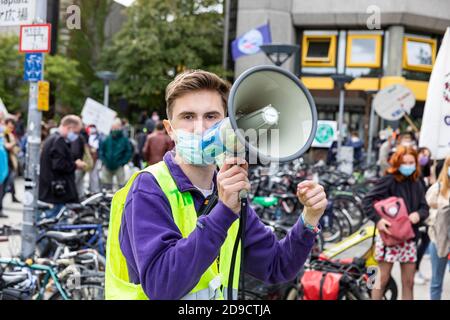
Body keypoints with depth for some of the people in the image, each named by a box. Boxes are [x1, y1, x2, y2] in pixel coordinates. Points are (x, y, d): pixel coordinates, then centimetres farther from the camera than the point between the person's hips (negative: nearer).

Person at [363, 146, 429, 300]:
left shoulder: (417, 184, 8)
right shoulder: (389, 180, -10)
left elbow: (424, 207, 10)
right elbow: (367, 201, -14)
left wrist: (418, 214, -13)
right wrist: (378, 219, -27)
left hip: (409, 237, 6)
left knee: (408, 282, 10)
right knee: (382, 278, 1)